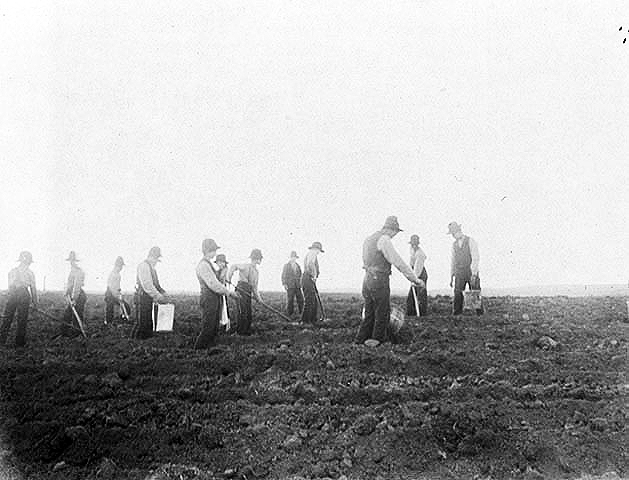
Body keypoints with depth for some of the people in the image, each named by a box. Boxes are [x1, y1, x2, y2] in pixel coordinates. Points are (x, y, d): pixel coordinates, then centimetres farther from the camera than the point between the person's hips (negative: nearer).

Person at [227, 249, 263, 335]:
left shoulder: (257, 272, 18)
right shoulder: (246, 266, -6)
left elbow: (255, 286, 21)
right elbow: (234, 266, -14)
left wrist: (258, 297, 14)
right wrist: (229, 277, -21)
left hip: (248, 293, 8)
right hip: (241, 290, -8)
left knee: (249, 313, 10)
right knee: (243, 312, -9)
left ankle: (247, 331, 20)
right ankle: (240, 331, -1)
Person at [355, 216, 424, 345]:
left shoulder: (369, 239, 14)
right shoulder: (384, 239, -14)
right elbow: (398, 262, -18)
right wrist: (415, 279, -14)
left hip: (368, 280, 9)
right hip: (380, 282, -9)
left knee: (370, 314, 14)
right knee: (383, 314, 4)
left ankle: (360, 340, 15)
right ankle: (378, 341, 12)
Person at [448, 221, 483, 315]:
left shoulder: (471, 241, -8)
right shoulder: (454, 244, 9)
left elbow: (476, 258, -15)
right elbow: (453, 261, 14)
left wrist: (474, 274, -22)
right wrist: (451, 277, 10)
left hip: (472, 272, -4)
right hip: (459, 274, 4)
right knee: (457, 294, -8)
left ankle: (480, 313, 13)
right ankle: (456, 313, -4)